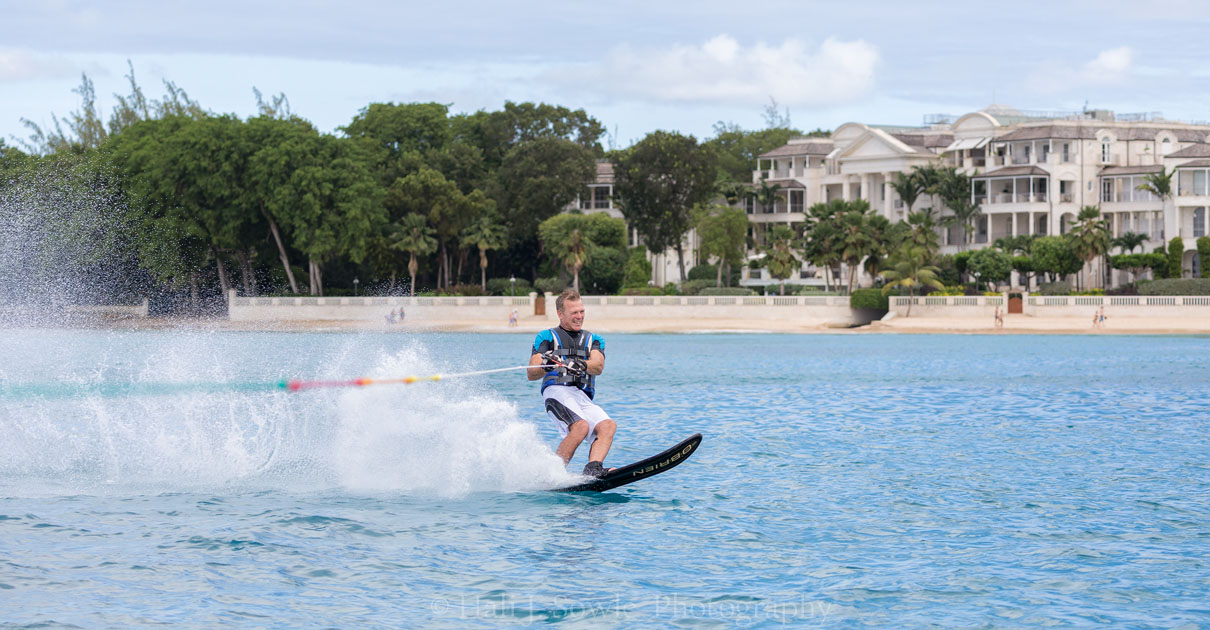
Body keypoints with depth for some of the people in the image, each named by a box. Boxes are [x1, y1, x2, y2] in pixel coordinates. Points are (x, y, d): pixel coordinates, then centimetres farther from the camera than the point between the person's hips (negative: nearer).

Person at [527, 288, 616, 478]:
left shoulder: (594, 340, 25)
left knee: (608, 425, -24)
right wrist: (544, 366, -22)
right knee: (581, 426, -31)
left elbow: (598, 366, 3)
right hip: (557, 392, -4)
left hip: (585, 398, 4)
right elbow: (531, 374, 3)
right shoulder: (546, 337, 16)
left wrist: (581, 365, -22)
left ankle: (593, 469, -43)